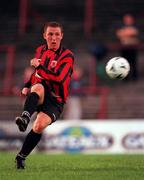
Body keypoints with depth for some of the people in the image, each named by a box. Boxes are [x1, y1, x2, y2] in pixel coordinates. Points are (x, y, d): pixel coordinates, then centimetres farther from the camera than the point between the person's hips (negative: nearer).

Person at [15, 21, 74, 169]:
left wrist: (39, 66, -16)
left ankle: (21, 157, -12)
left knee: (39, 126, -28)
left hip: (55, 101, -3)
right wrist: (27, 86, 15)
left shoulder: (67, 56, -5)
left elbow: (58, 78, -20)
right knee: (38, 87, -36)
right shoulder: (40, 50, 13)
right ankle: (25, 117, -62)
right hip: (38, 96, 3)